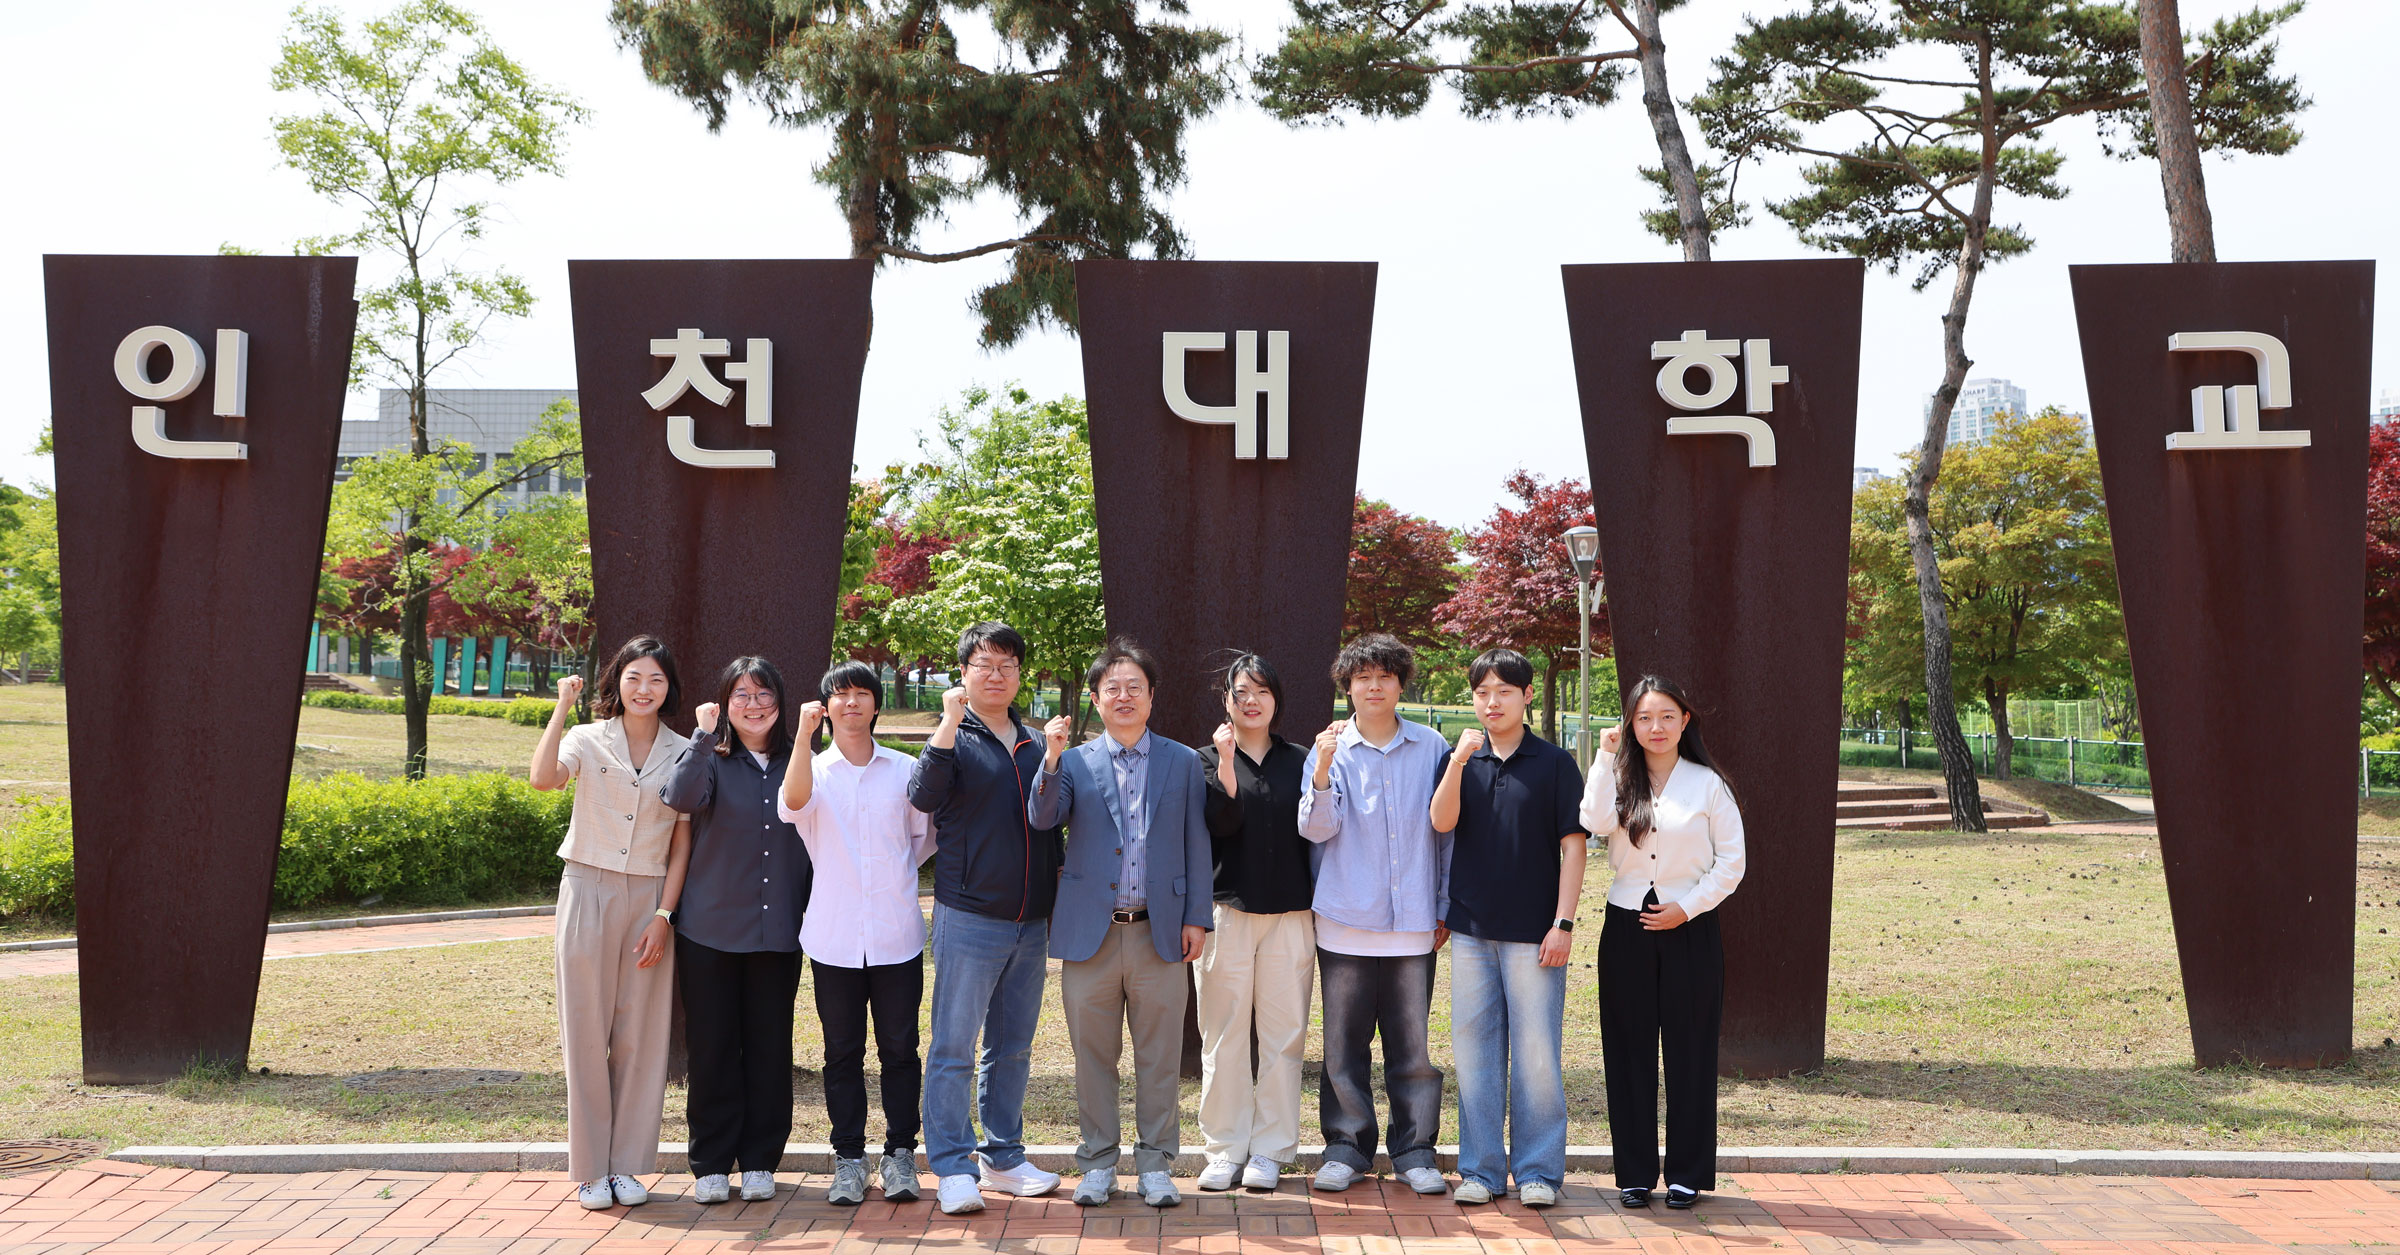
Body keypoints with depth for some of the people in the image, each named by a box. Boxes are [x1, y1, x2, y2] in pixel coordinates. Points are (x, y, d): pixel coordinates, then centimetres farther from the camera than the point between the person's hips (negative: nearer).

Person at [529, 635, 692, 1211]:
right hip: (588, 889, -1)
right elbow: (542, 777, -21)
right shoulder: (587, 740, 1)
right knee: (587, 1029, 1)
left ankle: (628, 1164, 14)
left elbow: (682, 845, 4)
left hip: (651, 898, 1)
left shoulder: (682, 754, 5)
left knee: (640, 1034, 4)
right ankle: (591, 1169, 11)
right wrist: (563, 707, -20)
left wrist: (663, 916, -4)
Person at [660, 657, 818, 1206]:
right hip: (711, 928, -2)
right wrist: (704, 736, -25)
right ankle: (711, 1165, 15)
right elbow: (680, 798, -19)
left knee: (769, 1046, 6)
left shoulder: (795, 762, 8)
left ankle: (759, 1161, 17)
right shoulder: (711, 759, 0)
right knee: (712, 1046, 4)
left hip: (778, 931, 2)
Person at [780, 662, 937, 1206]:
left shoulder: (906, 770, 6)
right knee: (843, 1052, 7)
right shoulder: (815, 771, 4)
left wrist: (897, 873, 8)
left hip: (897, 936, 0)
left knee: (900, 1048, 3)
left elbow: (924, 837, 18)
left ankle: (900, 1153, 15)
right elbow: (793, 804, -20)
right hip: (834, 936, 0)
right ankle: (849, 1159, 16)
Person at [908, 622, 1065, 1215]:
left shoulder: (1034, 745, 15)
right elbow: (923, 795, -21)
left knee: (1013, 1047, 12)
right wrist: (950, 722, -26)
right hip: (969, 917, -5)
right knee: (953, 1046, -3)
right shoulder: (953, 737, -1)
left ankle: (1005, 1157, 22)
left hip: (1031, 922, 6)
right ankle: (954, 1167, 3)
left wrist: (1056, 910, 17)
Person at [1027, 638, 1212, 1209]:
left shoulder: (1183, 762, 8)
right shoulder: (1074, 762, 8)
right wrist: (1052, 757, -21)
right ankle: (1098, 1161, 19)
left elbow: (1196, 845, 7)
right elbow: (1042, 818, -8)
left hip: (1159, 930, 0)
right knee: (1092, 1054, 7)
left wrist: (1196, 918, 1)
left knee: (1159, 1056, 5)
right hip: (1090, 931, 0)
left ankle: (1156, 1163, 17)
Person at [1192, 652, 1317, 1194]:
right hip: (1227, 910, -1)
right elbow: (1222, 823, -9)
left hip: (1289, 914, 1)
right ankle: (1225, 1149, 10)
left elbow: (1313, 832, 11)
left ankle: (1270, 1150, 11)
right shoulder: (1207, 760, 8)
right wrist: (1226, 763, -18)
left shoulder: (1298, 761, 13)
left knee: (1283, 1035, 2)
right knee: (1223, 1037, 0)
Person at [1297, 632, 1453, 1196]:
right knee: (1344, 1042, 5)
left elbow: (1446, 830, 10)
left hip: (1413, 921, 0)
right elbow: (1318, 828, -7)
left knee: (1412, 1043, 4)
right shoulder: (1332, 748, 2)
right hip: (1347, 919, 0)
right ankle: (1346, 1146, 18)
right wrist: (1323, 770, -23)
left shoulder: (1430, 747, 5)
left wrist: (1447, 906, 8)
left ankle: (1415, 1150, 16)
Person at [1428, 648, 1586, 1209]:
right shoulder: (1461, 759, 9)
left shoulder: (1555, 763, 1)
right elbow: (1441, 822, -6)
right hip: (1472, 930, 3)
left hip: (1532, 932, -3)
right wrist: (1459, 761, -20)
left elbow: (1572, 845, -1)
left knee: (1537, 1052, -1)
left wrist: (1563, 922, -8)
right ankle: (1481, 1168, 15)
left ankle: (1538, 1170, 10)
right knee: (1475, 1051, 7)